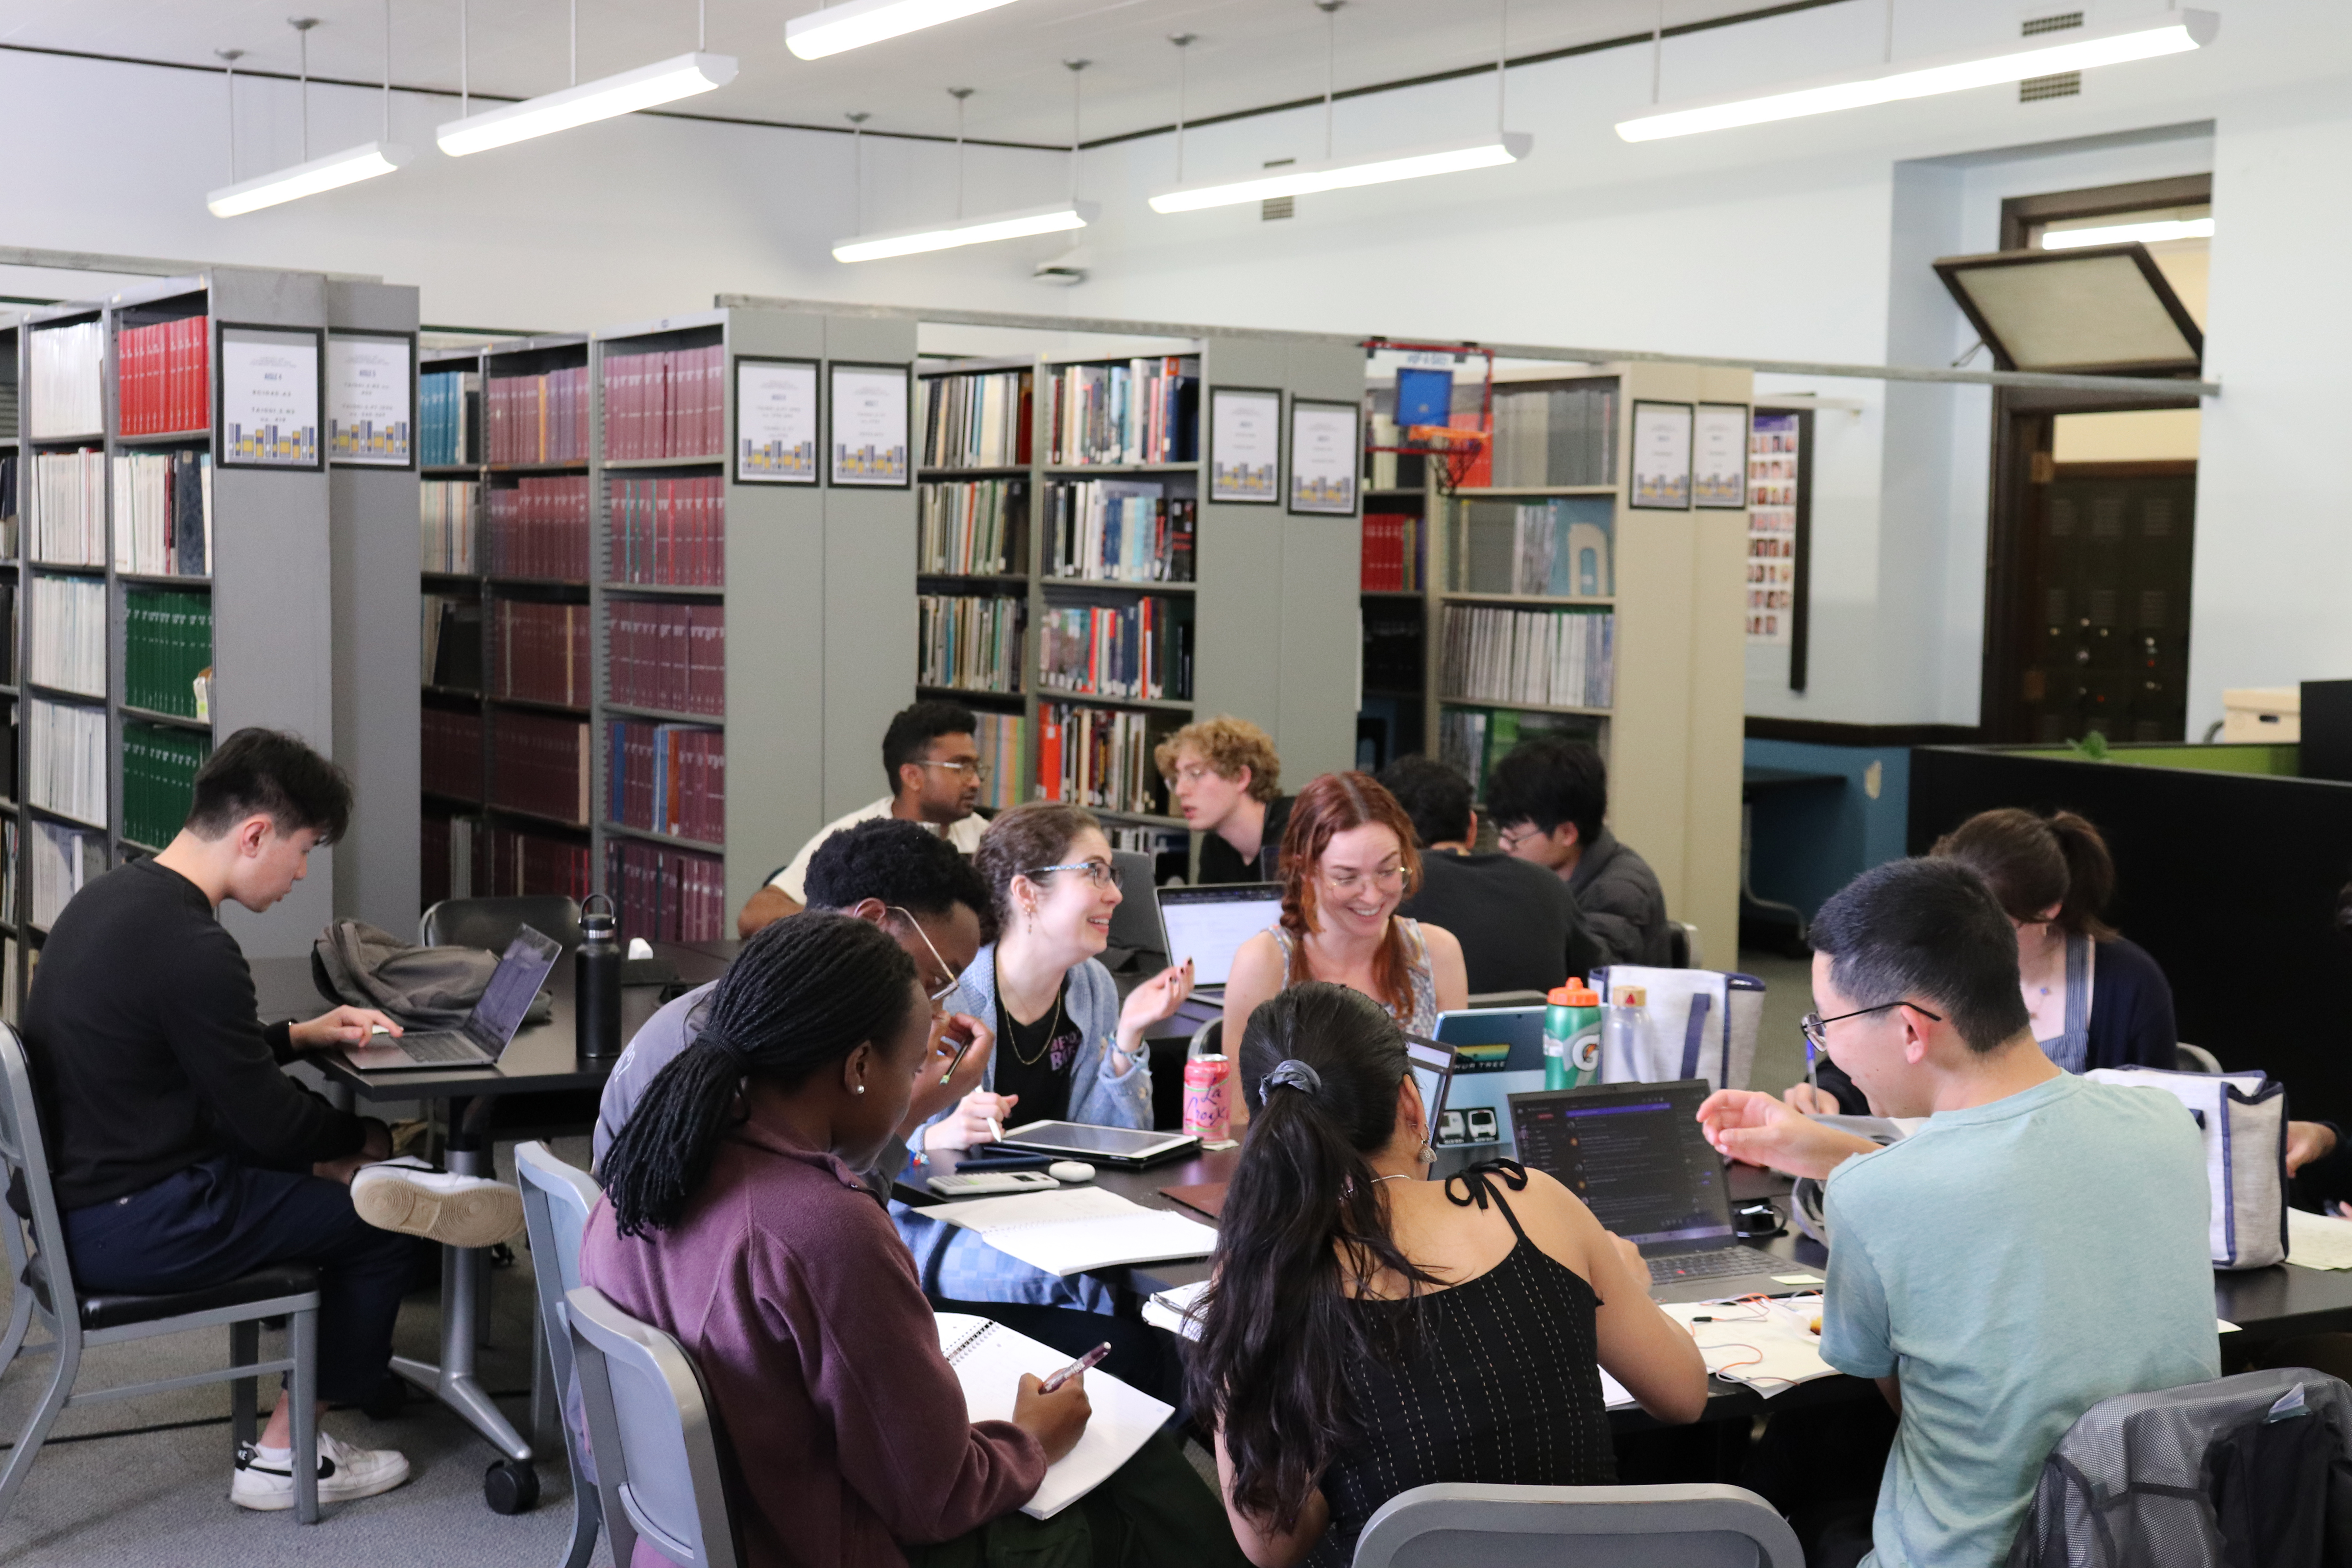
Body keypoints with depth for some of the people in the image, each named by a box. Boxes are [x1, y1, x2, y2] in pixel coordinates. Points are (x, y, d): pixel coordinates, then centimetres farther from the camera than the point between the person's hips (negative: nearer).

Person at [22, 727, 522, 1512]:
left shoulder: (112, 896, 5)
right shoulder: (193, 949, -25)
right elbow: (271, 1123, -17)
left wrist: (299, 1034, 16)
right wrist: (365, 1141, 2)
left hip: (73, 1192, 10)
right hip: (133, 1227, -10)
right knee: (378, 1228, 2)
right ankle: (285, 1456, 12)